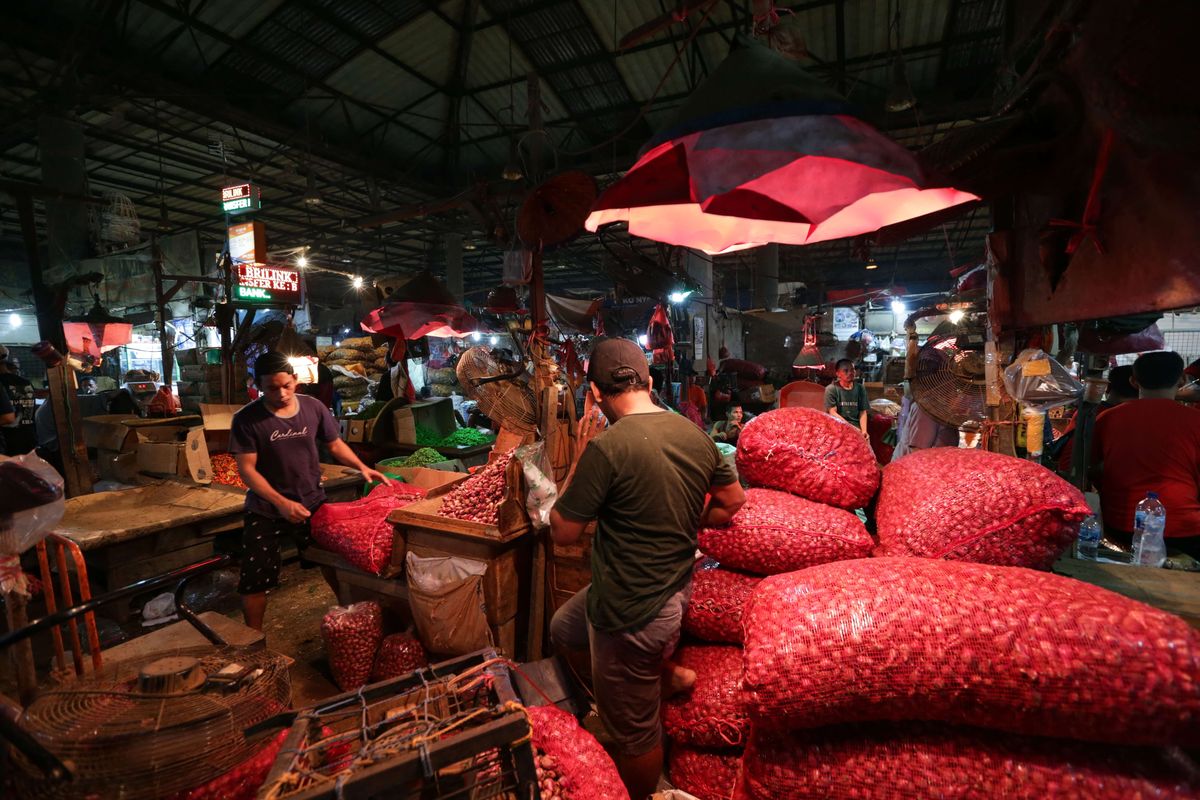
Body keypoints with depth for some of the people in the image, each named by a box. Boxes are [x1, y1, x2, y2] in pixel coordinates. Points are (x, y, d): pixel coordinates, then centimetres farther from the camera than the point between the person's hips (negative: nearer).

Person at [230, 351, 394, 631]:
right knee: (255, 581, 6)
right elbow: (247, 469, -14)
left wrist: (361, 467, -10)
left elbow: (335, 443, 6)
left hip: (312, 502, 2)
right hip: (266, 509, -2)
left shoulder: (313, 407, -6)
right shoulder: (247, 419, -14)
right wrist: (281, 502, -24)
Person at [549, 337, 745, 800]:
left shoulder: (607, 448, -26)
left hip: (632, 610, -8)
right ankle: (666, 675, 33)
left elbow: (562, 532, -16)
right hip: (676, 587, 8)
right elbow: (733, 500, 9)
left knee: (634, 732, 17)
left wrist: (581, 457, -9)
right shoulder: (695, 435, -5)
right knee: (564, 629, 28)